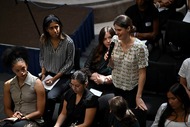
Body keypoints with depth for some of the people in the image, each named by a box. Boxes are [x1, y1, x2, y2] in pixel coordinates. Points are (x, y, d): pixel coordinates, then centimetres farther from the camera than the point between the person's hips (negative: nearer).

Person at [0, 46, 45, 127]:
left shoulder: (37, 83, -4)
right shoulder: (8, 85, 6)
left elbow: (40, 112, -3)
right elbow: (7, 108, 14)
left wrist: (24, 118, -13)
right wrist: (13, 116, -6)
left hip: (34, 120, -3)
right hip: (16, 120, 4)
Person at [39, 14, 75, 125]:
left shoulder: (68, 42, -16)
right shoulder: (44, 39, -3)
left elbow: (69, 64, -11)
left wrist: (54, 79, -14)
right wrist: (43, 73, -2)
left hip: (64, 76, -4)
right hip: (48, 73, 4)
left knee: (50, 97, -28)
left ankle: (47, 122, -5)